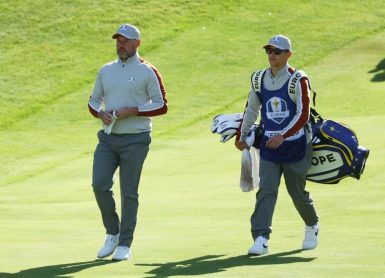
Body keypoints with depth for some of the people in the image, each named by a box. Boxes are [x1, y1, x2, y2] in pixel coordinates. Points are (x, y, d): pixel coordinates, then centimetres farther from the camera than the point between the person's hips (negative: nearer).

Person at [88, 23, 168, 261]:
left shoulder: (147, 72, -3)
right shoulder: (106, 70, 13)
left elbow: (161, 106, -5)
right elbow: (94, 101, 20)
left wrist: (132, 111, -15)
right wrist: (100, 114, -3)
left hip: (135, 140, -4)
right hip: (108, 137, 4)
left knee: (129, 193, -2)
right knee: (100, 185, -8)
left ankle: (125, 245, 5)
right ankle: (113, 234, 12)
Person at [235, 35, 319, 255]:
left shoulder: (297, 80, -12)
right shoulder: (259, 79, 5)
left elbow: (304, 114, -18)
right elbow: (252, 109, 19)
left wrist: (283, 136, -26)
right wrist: (242, 135, 23)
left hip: (295, 145, -4)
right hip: (269, 146, 4)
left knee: (297, 192, 9)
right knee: (266, 191, -10)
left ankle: (312, 227, 36)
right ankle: (261, 239, -18)